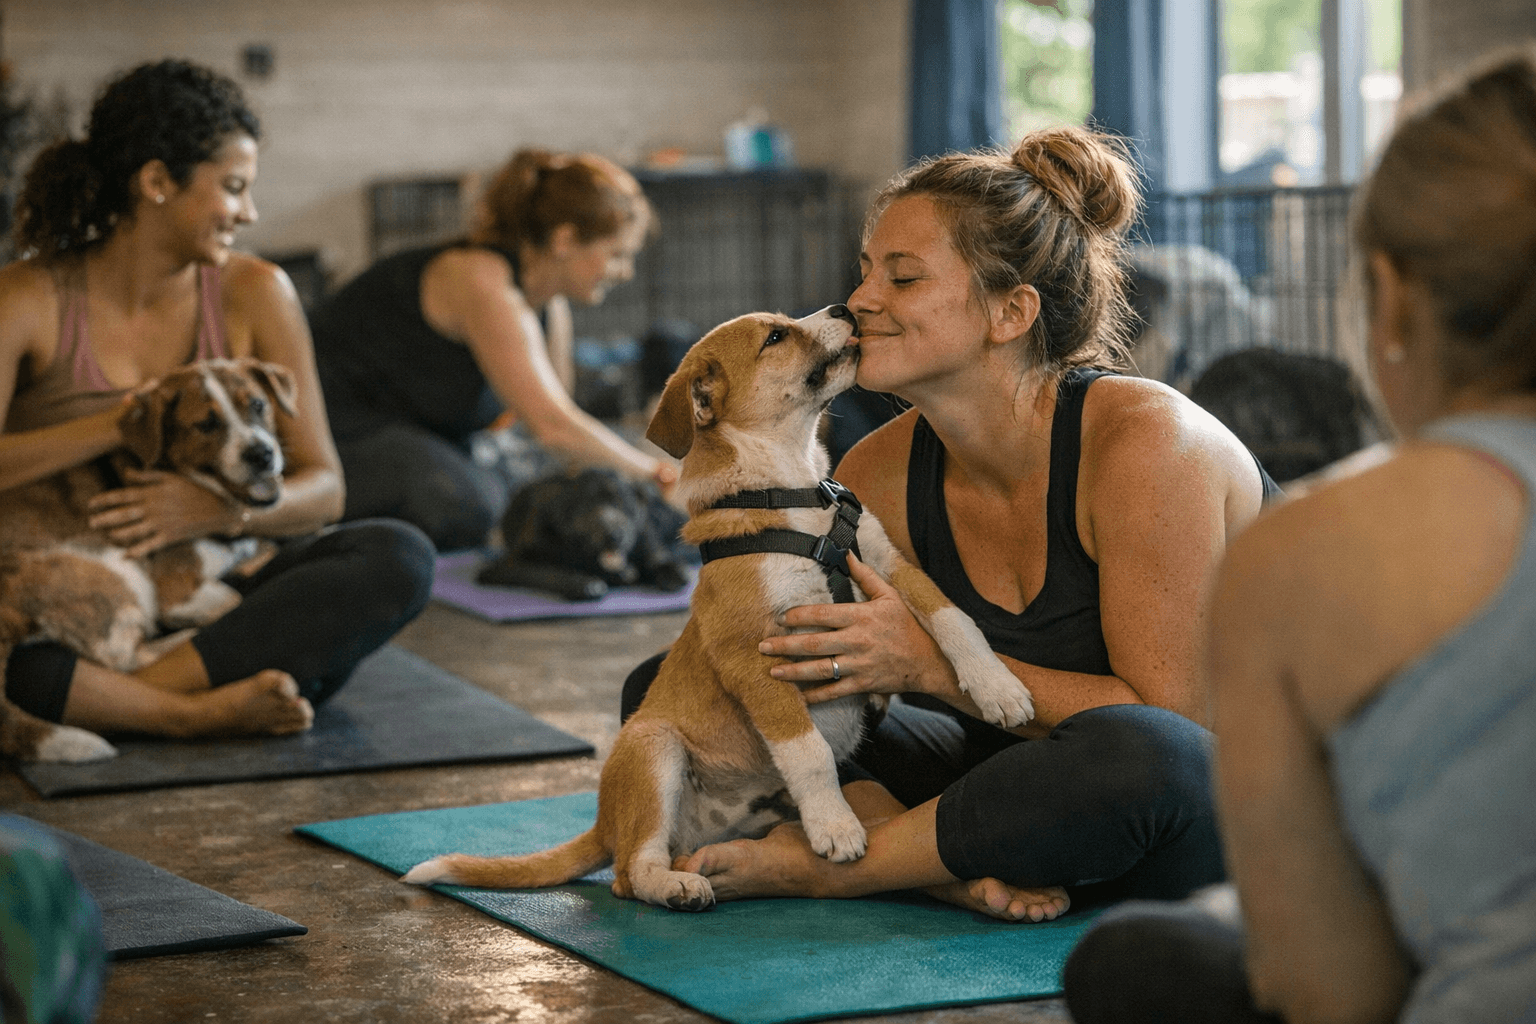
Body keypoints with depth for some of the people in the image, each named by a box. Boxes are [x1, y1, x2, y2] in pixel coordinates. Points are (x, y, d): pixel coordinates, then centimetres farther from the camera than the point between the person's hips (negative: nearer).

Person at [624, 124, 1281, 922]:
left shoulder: (1142, 442, -22)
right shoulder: (882, 476, -6)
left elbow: (1170, 716, -23)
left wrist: (933, 664, -26)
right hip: (1039, 790, 5)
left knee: (1135, 754, -44)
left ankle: (821, 867, -21)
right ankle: (951, 871, -22)